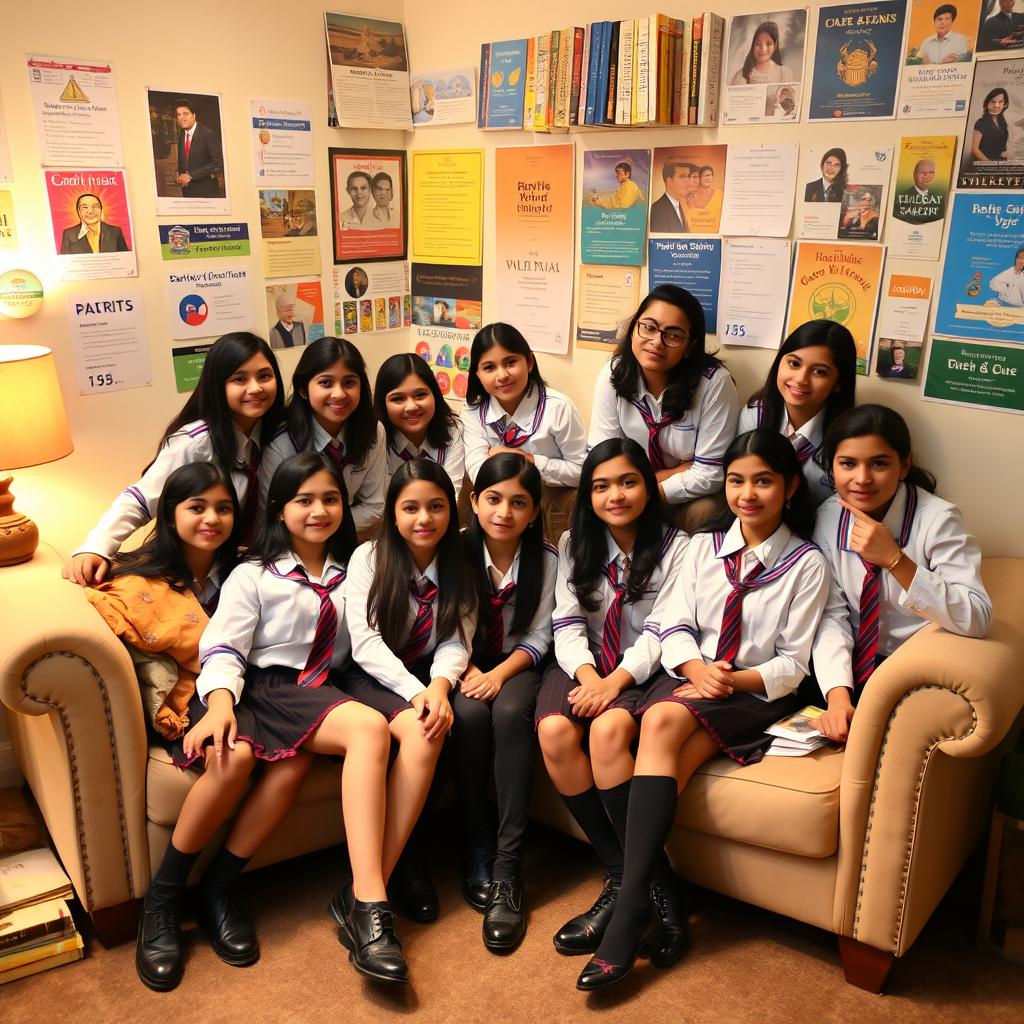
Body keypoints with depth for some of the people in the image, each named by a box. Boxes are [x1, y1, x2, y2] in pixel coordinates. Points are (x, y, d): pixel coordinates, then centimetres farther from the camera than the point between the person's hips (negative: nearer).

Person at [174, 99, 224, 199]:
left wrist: (191, 176, -17)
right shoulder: (181, 135, 12)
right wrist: (179, 176, 0)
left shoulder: (208, 134, -9)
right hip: (187, 191, 6)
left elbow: (218, 163, -16)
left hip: (207, 192, -5)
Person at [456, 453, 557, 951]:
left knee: (511, 713, -33)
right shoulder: (458, 552, -6)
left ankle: (508, 868, -30)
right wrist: (469, 672, -22)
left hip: (516, 667, 0)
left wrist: (501, 673, -21)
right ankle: (477, 846, -14)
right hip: (467, 666, 1)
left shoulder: (546, 559, -5)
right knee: (470, 714, -33)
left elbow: (538, 636, -5)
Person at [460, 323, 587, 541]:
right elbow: (479, 476, -13)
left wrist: (532, 461, -16)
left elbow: (582, 470, -8)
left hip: (555, 505, -3)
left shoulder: (558, 407, -13)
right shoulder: (473, 413, -4)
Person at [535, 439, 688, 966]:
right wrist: (587, 676, -18)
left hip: (643, 671, -3)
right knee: (554, 731, -29)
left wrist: (616, 680, -25)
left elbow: (661, 631, -8)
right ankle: (631, 876, -19)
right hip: (585, 666, 3)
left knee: (608, 729, -35)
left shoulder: (675, 547, 2)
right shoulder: (574, 545, 11)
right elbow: (567, 625, 2)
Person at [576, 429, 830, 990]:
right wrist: (696, 669, -15)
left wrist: (733, 680, -18)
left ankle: (629, 906, -31)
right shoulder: (702, 547, 12)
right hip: (689, 678, 4)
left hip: (756, 694, -3)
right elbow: (675, 628, 6)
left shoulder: (807, 564, 1)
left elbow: (792, 663, -1)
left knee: (664, 720, -33)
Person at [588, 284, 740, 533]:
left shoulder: (715, 382, -20)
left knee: (704, 513, -32)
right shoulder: (613, 375, -12)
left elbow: (710, 474, -18)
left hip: (692, 499, -2)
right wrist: (682, 470, -16)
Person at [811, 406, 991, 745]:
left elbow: (976, 620, -24)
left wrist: (894, 559, -32)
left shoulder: (938, 519, -17)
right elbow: (833, 614, -9)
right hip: (853, 668, 3)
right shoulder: (829, 517, -5)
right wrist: (837, 696, -23)